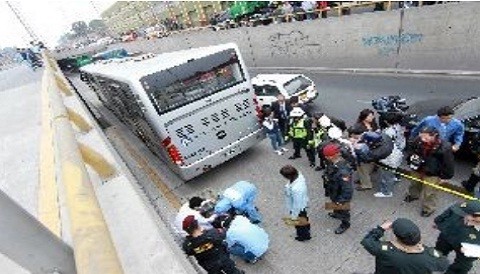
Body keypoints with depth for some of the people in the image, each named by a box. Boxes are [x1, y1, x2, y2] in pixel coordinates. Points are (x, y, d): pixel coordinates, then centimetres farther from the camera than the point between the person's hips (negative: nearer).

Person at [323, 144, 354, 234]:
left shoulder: (343, 170, -43)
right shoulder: (332, 163, -17)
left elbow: (347, 187, -36)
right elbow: (328, 173, 4)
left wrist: (343, 199, -26)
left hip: (341, 194, -8)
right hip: (334, 191, 8)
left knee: (343, 209, 20)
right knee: (335, 204, 35)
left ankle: (345, 224, 47)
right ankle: (336, 213, 65)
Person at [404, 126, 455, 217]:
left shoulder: (445, 147, -29)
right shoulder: (418, 140, -18)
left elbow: (448, 163, -16)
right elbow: (410, 149, 4)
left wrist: (445, 176, -8)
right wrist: (411, 156, -15)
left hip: (432, 174, -5)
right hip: (417, 169, 5)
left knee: (429, 192, 9)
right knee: (414, 184, 29)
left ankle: (428, 208, 33)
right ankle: (413, 195, 59)